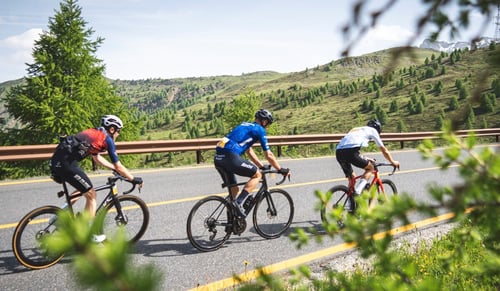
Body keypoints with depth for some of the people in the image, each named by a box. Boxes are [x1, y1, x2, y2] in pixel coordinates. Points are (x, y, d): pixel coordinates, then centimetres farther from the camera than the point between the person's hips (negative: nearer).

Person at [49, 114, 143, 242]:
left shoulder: (94, 133, 24)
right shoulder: (107, 139, 0)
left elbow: (97, 158, 36)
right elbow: (118, 166, 3)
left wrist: (115, 168, 41)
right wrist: (134, 179, 13)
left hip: (57, 160, 9)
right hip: (66, 163, -9)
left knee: (82, 189, 27)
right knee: (91, 195, 4)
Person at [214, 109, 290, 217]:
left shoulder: (244, 126, 30)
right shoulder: (259, 129, 7)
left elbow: (249, 152, 37)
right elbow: (269, 155, 7)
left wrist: (262, 166, 41)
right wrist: (281, 170, 19)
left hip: (218, 158, 8)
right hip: (231, 157, -8)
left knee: (233, 189, 22)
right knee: (257, 175, 10)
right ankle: (239, 202, -6)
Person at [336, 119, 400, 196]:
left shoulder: (355, 130, 37)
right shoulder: (373, 130, 20)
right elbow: (384, 150, 25)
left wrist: (365, 159, 58)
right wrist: (393, 162, 39)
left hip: (338, 152, 7)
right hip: (350, 151, -7)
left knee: (352, 178, 23)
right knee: (370, 168, 15)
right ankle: (357, 192, -2)